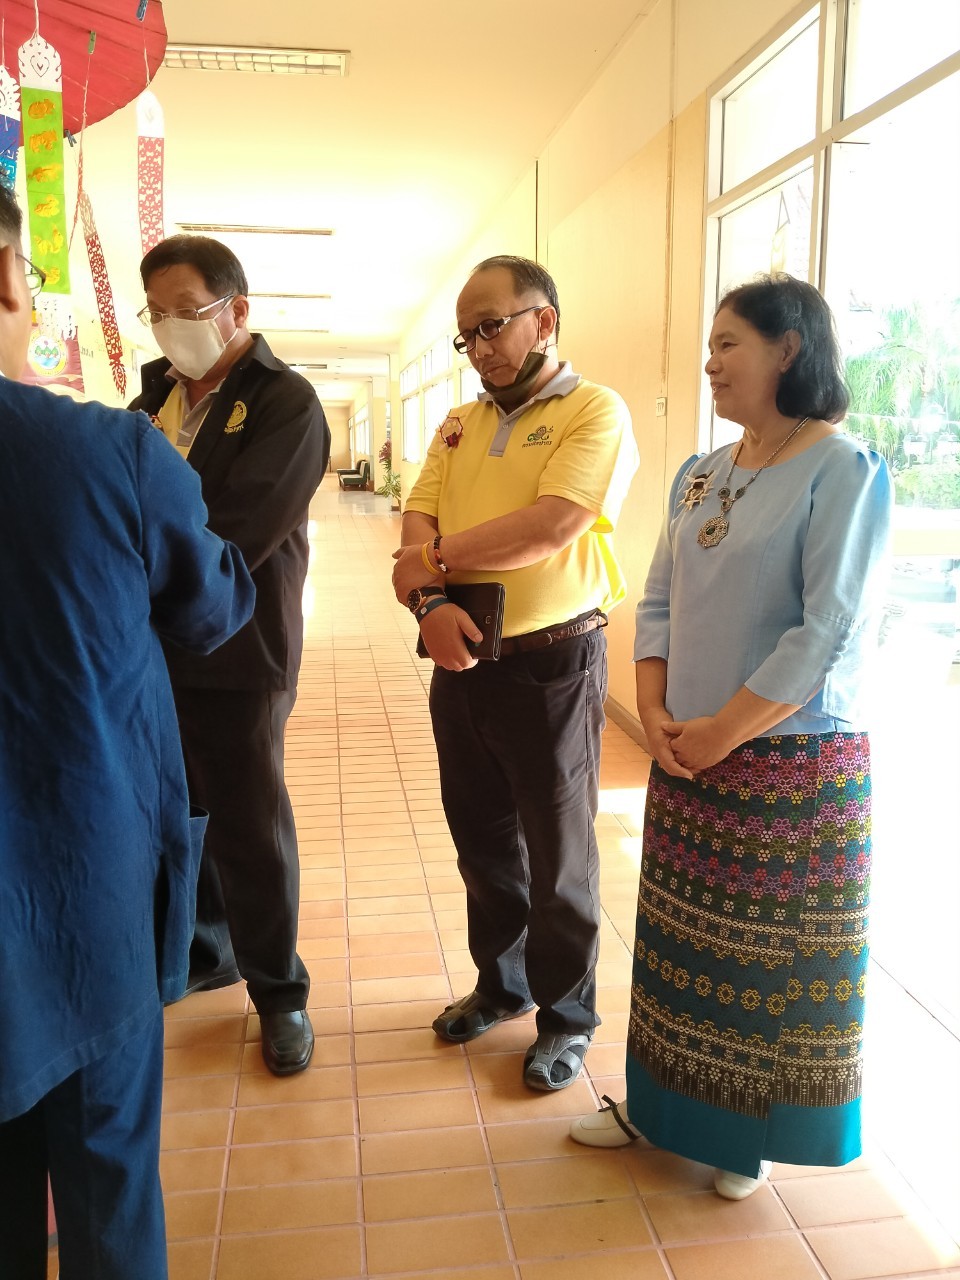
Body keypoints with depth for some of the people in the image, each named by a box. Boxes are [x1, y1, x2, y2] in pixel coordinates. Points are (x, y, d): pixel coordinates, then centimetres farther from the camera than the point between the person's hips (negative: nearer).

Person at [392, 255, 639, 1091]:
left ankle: (567, 1017, 26)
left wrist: (437, 555, -9)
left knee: (558, 852, 7)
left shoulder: (595, 412, -8)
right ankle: (502, 983, 38)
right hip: (461, 661, 6)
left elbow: (549, 529, -22)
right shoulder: (458, 427, 12)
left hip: (552, 664, -6)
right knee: (482, 838, 18)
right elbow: (417, 532, 3)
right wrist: (428, 600, -19)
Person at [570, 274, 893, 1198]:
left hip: (795, 764, -6)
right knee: (682, 939, 17)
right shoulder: (699, 475, 8)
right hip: (687, 758, 6)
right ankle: (664, 1104, 36)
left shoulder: (844, 473, -13)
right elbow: (658, 602, 8)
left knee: (775, 955, 10)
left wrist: (723, 731, -16)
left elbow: (832, 632, -19)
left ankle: (754, 1131, 32)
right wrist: (655, 715, -6)